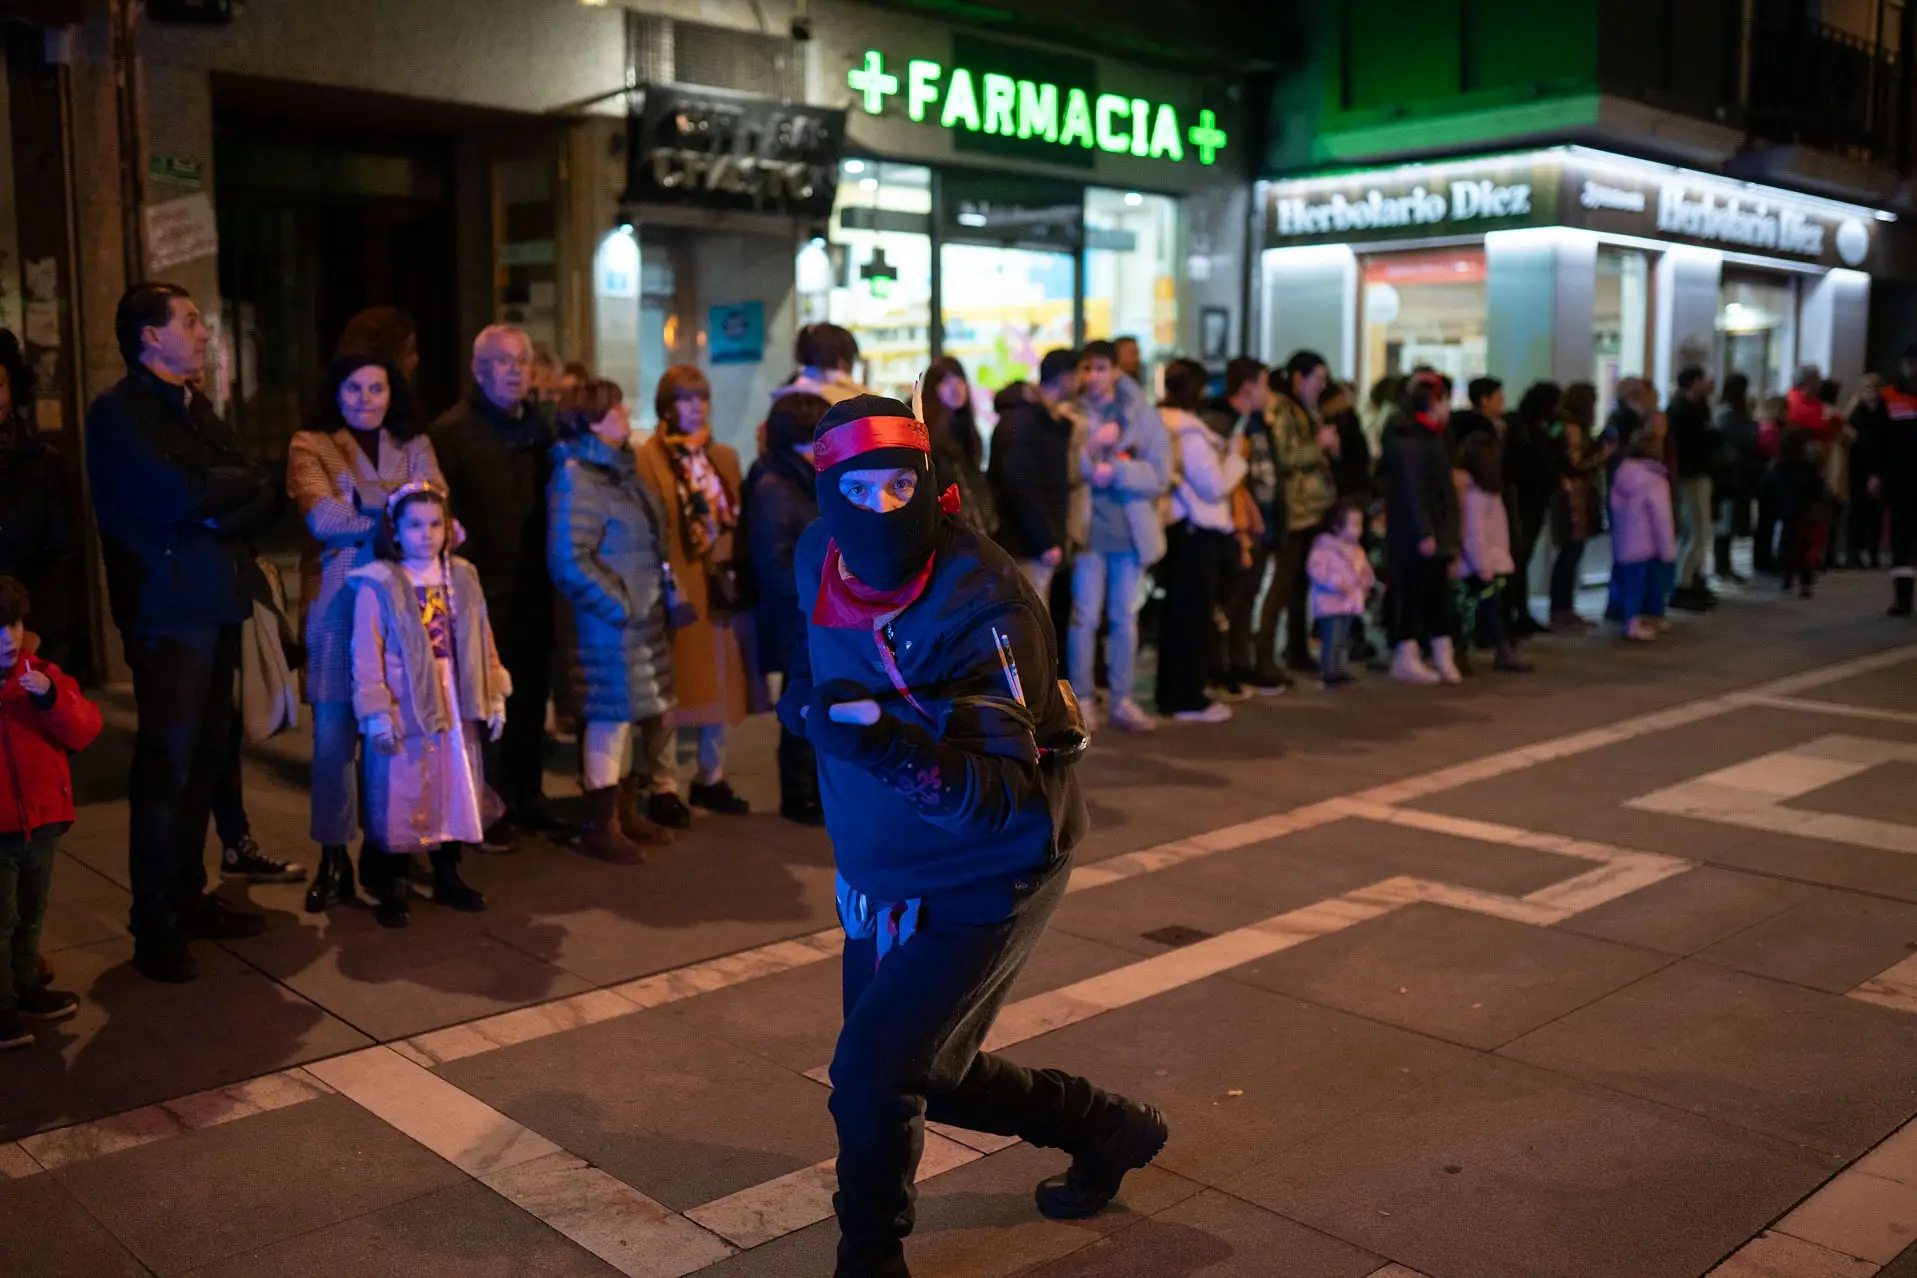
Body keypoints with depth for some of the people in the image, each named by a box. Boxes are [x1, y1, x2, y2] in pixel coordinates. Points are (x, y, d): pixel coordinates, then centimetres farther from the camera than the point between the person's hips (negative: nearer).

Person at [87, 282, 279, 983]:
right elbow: (180, 493, -20)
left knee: (206, 755, 10)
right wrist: (240, 483, -3)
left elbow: (266, 496, 9)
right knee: (167, 762, -4)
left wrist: (224, 509, -11)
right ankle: (154, 927, 3)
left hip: (218, 604, 7)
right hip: (167, 610, -7)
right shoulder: (119, 413, -6)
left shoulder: (196, 410, 17)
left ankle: (189, 897, 21)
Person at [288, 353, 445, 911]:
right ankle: (334, 857, 7)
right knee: (335, 733, -2)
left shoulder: (414, 445, 14)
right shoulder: (310, 446, 5)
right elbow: (324, 519, -11)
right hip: (339, 603, -2)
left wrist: (359, 510, -17)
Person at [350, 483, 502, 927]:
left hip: (455, 710, 5)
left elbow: (483, 645, 9)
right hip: (404, 714, -5)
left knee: (455, 792, 14)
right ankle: (392, 888, 16)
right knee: (401, 799, 2)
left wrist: (495, 697, 7)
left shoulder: (463, 579, 5)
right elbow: (366, 658, -13)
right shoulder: (378, 586, -11)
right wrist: (376, 713, -17)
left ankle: (447, 876, 30)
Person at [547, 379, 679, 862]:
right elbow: (569, 562, -22)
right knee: (609, 718, -1)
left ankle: (625, 811, 29)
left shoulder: (620, 469, 13)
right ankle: (600, 826, 11)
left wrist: (655, 601, 13)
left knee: (625, 716, 17)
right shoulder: (575, 479, -16)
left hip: (640, 620, 9)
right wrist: (618, 605, -18)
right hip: (607, 626, -9)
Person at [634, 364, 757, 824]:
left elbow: (737, 520, 14)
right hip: (678, 589, -6)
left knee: (721, 683, 12)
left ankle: (711, 777, 25)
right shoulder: (648, 458, -6)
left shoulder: (724, 457, 15)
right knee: (672, 688, -2)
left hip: (722, 586, 6)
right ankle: (662, 786, 8)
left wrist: (738, 573, 4)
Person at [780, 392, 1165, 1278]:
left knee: (871, 1072, -12)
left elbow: (1004, 795, -36)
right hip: (879, 878, 8)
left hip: (986, 881, -8)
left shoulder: (984, 607, -30)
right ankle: (1105, 1129, 42)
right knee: (928, 1075, 19)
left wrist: (894, 746, -50)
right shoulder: (820, 561, -8)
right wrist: (811, 705, 0)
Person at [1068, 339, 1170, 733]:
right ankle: (1081, 699, 11)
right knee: (1085, 616, 1)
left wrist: (1116, 471, -15)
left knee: (1125, 617, 10)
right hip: (1088, 527, -2)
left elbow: (1160, 474, -4)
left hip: (1131, 529, 2)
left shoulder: (1143, 415, 2)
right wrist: (1092, 446, -25)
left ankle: (1122, 700, 18)